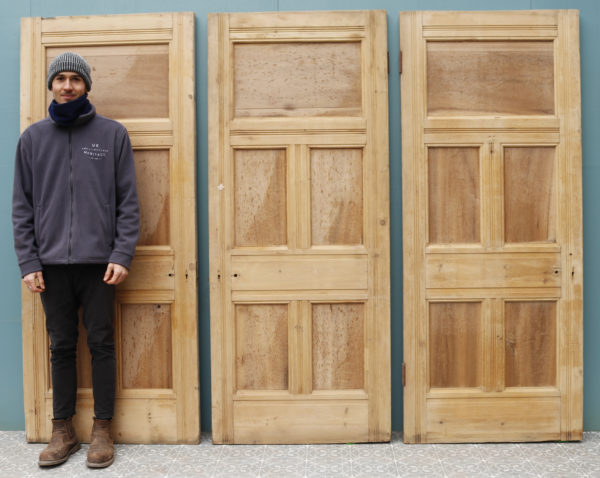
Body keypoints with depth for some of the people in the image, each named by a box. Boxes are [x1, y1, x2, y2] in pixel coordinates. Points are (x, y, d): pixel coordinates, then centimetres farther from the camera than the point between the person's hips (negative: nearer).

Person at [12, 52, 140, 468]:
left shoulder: (113, 134, 3)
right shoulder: (33, 137, 8)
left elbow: (128, 201, -1)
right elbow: (22, 205, 7)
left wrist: (122, 254, -10)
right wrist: (28, 261, -1)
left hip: (99, 261, -2)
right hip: (51, 262, 2)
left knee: (101, 344, 4)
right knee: (62, 346, 10)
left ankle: (103, 429, 16)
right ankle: (63, 431, 22)